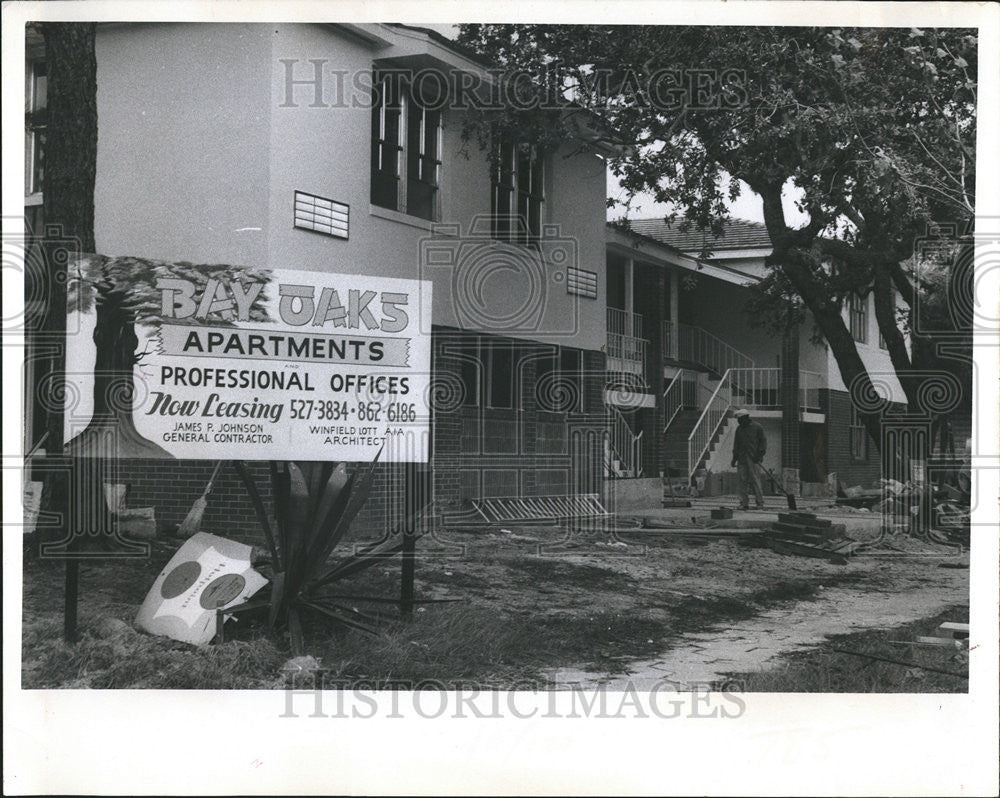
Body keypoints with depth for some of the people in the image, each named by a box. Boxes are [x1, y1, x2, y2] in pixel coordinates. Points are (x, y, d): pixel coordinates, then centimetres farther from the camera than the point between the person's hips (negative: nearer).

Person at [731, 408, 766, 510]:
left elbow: (763, 441, 1)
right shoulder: (739, 429, 16)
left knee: (755, 480, -7)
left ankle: (760, 503, -3)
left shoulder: (757, 427, 1)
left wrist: (760, 455, -9)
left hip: (753, 458, -5)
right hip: (742, 458, 5)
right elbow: (736, 444, 21)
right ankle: (744, 503, 4)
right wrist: (734, 458, 15)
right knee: (743, 481, 1)